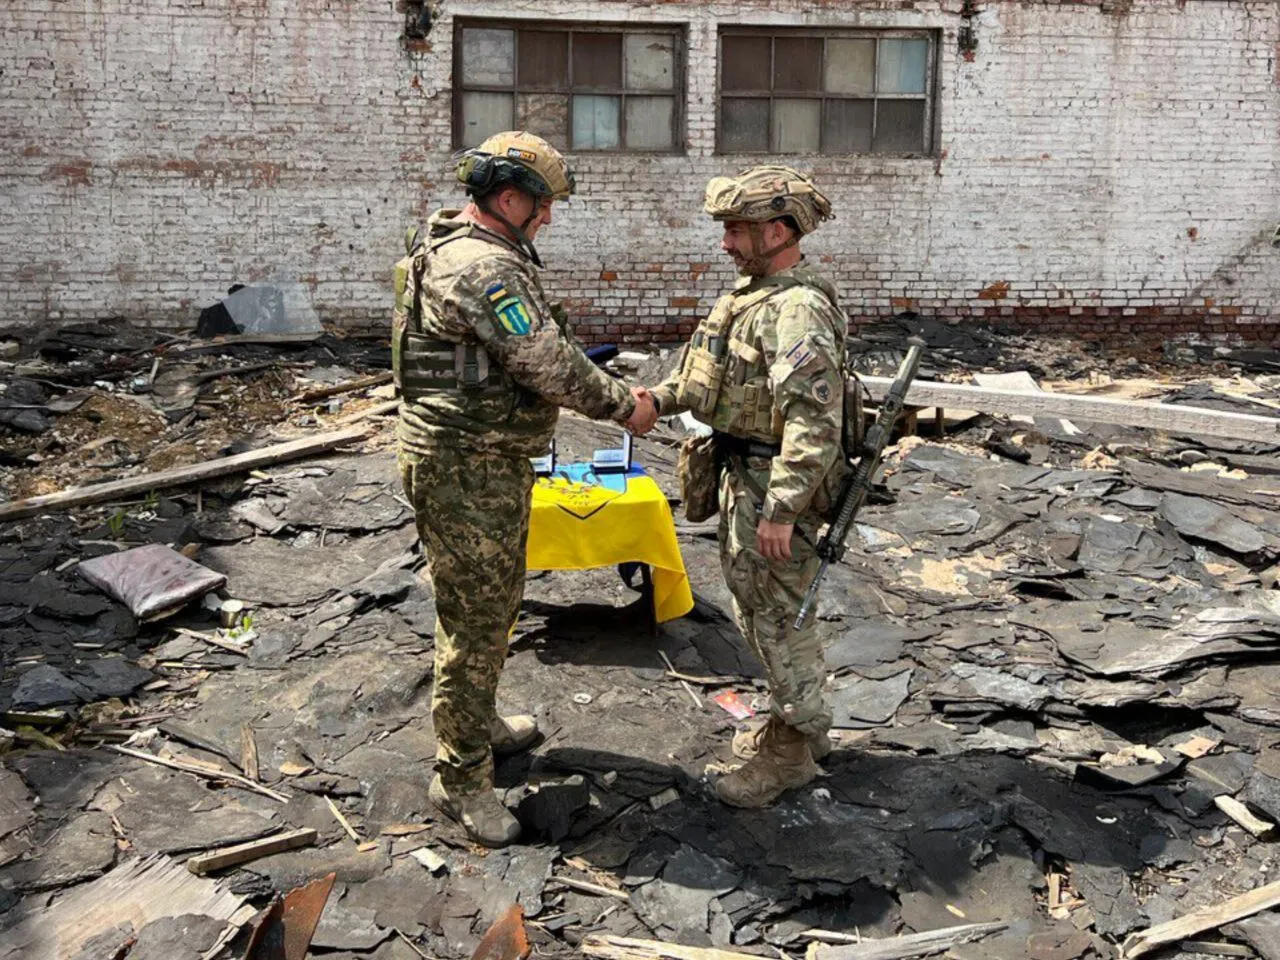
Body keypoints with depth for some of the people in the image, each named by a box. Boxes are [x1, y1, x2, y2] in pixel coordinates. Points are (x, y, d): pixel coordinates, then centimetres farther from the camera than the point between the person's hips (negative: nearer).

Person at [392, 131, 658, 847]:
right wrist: (625, 407, -9)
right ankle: (462, 778, 13)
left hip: (493, 463, 11)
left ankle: (480, 724, 41)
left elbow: (533, 351, 18)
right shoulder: (485, 266, -22)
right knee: (474, 620, -1)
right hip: (467, 472, -11)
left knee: (498, 603, 23)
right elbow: (549, 365, -22)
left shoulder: (456, 247, 13)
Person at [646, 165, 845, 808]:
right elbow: (719, 372, 21)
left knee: (777, 615, 2)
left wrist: (780, 509, -29)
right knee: (754, 605, 21)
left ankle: (793, 751, 18)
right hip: (743, 473, 10)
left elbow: (814, 420, -29)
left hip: (777, 486, -10)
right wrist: (662, 398, 7)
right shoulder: (755, 292, 10)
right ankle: (796, 720, 38)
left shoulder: (798, 309, -23)